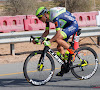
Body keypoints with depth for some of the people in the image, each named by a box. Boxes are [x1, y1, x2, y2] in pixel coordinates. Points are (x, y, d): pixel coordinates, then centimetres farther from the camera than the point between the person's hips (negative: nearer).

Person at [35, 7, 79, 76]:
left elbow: (58, 33, -34)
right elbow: (47, 32, 9)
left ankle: (72, 52, -11)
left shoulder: (54, 16, -29)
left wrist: (49, 42, -40)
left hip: (73, 25, -10)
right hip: (67, 27, 10)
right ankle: (63, 69, 11)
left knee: (57, 39, -28)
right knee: (59, 47, 3)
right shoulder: (47, 18, -1)